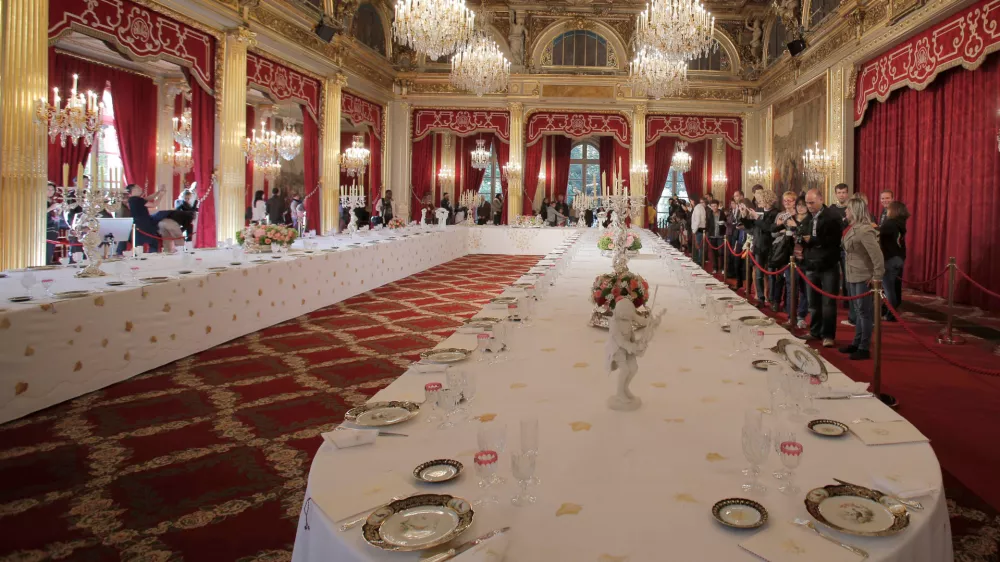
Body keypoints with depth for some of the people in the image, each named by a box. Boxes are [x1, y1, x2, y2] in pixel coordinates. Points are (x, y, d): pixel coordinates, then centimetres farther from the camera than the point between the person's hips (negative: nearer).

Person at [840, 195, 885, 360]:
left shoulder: (864, 230, -21)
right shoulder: (853, 227, 8)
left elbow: (877, 254, -25)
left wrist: (877, 276, -22)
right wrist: (847, 272, 13)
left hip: (863, 277, -9)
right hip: (853, 276, 9)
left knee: (864, 312, -1)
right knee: (858, 311, 16)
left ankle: (864, 348, 7)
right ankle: (856, 343, 26)